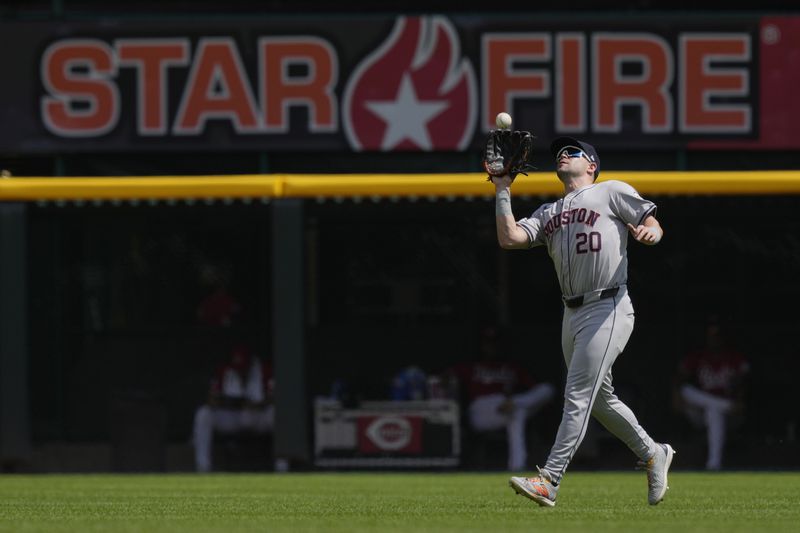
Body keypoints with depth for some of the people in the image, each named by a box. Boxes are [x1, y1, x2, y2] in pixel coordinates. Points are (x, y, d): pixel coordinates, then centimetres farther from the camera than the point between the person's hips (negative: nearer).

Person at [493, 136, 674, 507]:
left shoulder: (612, 192, 4)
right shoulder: (549, 213, 20)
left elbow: (652, 223, -1)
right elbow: (509, 238, 6)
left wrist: (649, 233, -23)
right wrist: (502, 191, 5)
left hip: (608, 309, -8)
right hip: (572, 314, 8)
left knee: (577, 397, -13)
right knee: (600, 400, 15)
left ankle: (549, 481, -19)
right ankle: (652, 454, 33)